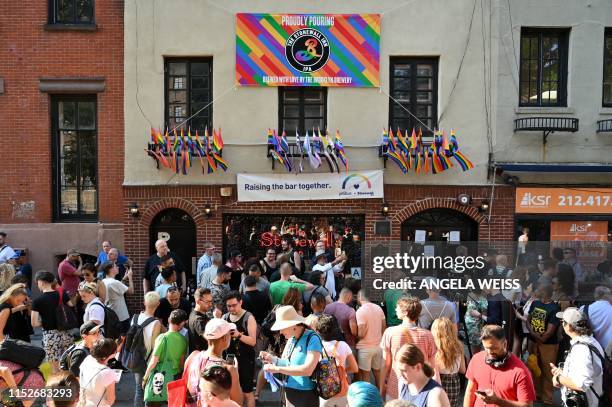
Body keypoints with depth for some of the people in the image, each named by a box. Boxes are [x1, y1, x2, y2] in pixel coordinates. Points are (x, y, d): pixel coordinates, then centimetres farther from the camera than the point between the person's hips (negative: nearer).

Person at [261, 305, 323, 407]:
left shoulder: (312, 339, -18)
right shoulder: (291, 339, 3)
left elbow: (308, 370, -27)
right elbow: (288, 363, 10)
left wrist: (277, 369, -26)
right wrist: (273, 359, -9)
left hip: (306, 395, -6)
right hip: (289, 392, 7)